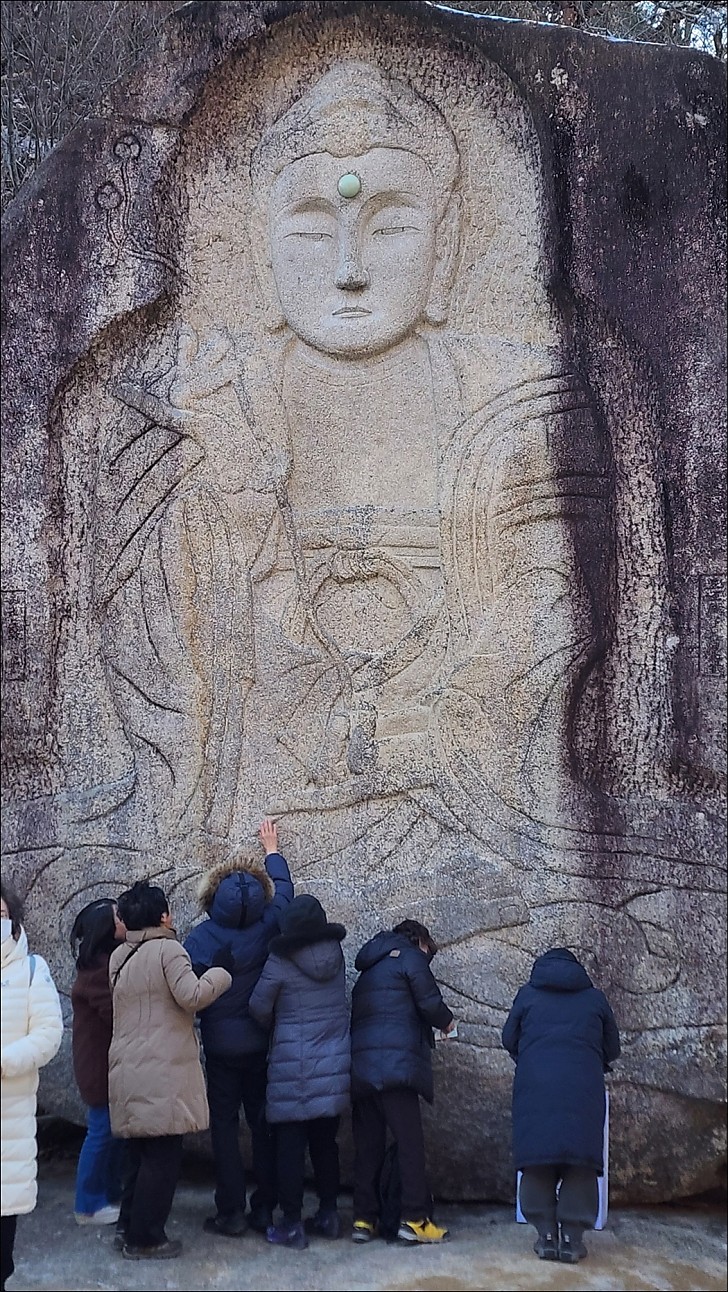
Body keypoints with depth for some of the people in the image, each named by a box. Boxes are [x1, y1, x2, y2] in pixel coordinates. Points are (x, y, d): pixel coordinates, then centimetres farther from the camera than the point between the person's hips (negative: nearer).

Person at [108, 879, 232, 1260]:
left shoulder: (118, 957, 12)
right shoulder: (168, 950, -12)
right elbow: (192, 996, -19)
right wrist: (219, 970, -7)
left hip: (128, 1070, 8)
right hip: (163, 1072, -8)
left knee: (140, 1152, 18)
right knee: (162, 1157, 0)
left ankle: (129, 1226, 23)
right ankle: (144, 1238, 4)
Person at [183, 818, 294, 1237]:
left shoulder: (201, 938, -15)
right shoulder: (267, 927, -8)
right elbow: (283, 888, 12)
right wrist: (272, 850, 28)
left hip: (221, 1045, -2)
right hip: (261, 1043, 3)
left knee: (224, 1126, 6)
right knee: (263, 1124, 12)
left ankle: (231, 1213, 8)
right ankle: (265, 1209, 17)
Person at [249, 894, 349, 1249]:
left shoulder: (280, 963, -13)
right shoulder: (335, 954, 0)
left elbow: (259, 1008, -6)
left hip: (293, 1069, -5)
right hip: (334, 1064, 5)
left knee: (290, 1146, 2)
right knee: (325, 1141, 15)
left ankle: (291, 1224, 4)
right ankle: (328, 1214, 21)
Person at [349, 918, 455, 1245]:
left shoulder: (370, 969, 29)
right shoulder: (412, 957, 6)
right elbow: (430, 1003, -4)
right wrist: (447, 1021, 17)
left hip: (359, 1066, 7)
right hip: (395, 1064, -7)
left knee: (367, 1144, 8)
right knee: (410, 1141, -4)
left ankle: (364, 1219, 7)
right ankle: (414, 1219, -5)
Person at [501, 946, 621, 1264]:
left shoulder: (528, 994, 13)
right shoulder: (594, 998, 14)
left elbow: (509, 1039, 16)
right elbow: (612, 1049, 20)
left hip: (535, 1087, 0)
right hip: (583, 1089, 0)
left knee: (538, 1158, 3)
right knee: (580, 1160, 2)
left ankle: (546, 1236, 2)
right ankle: (572, 1238, -2)